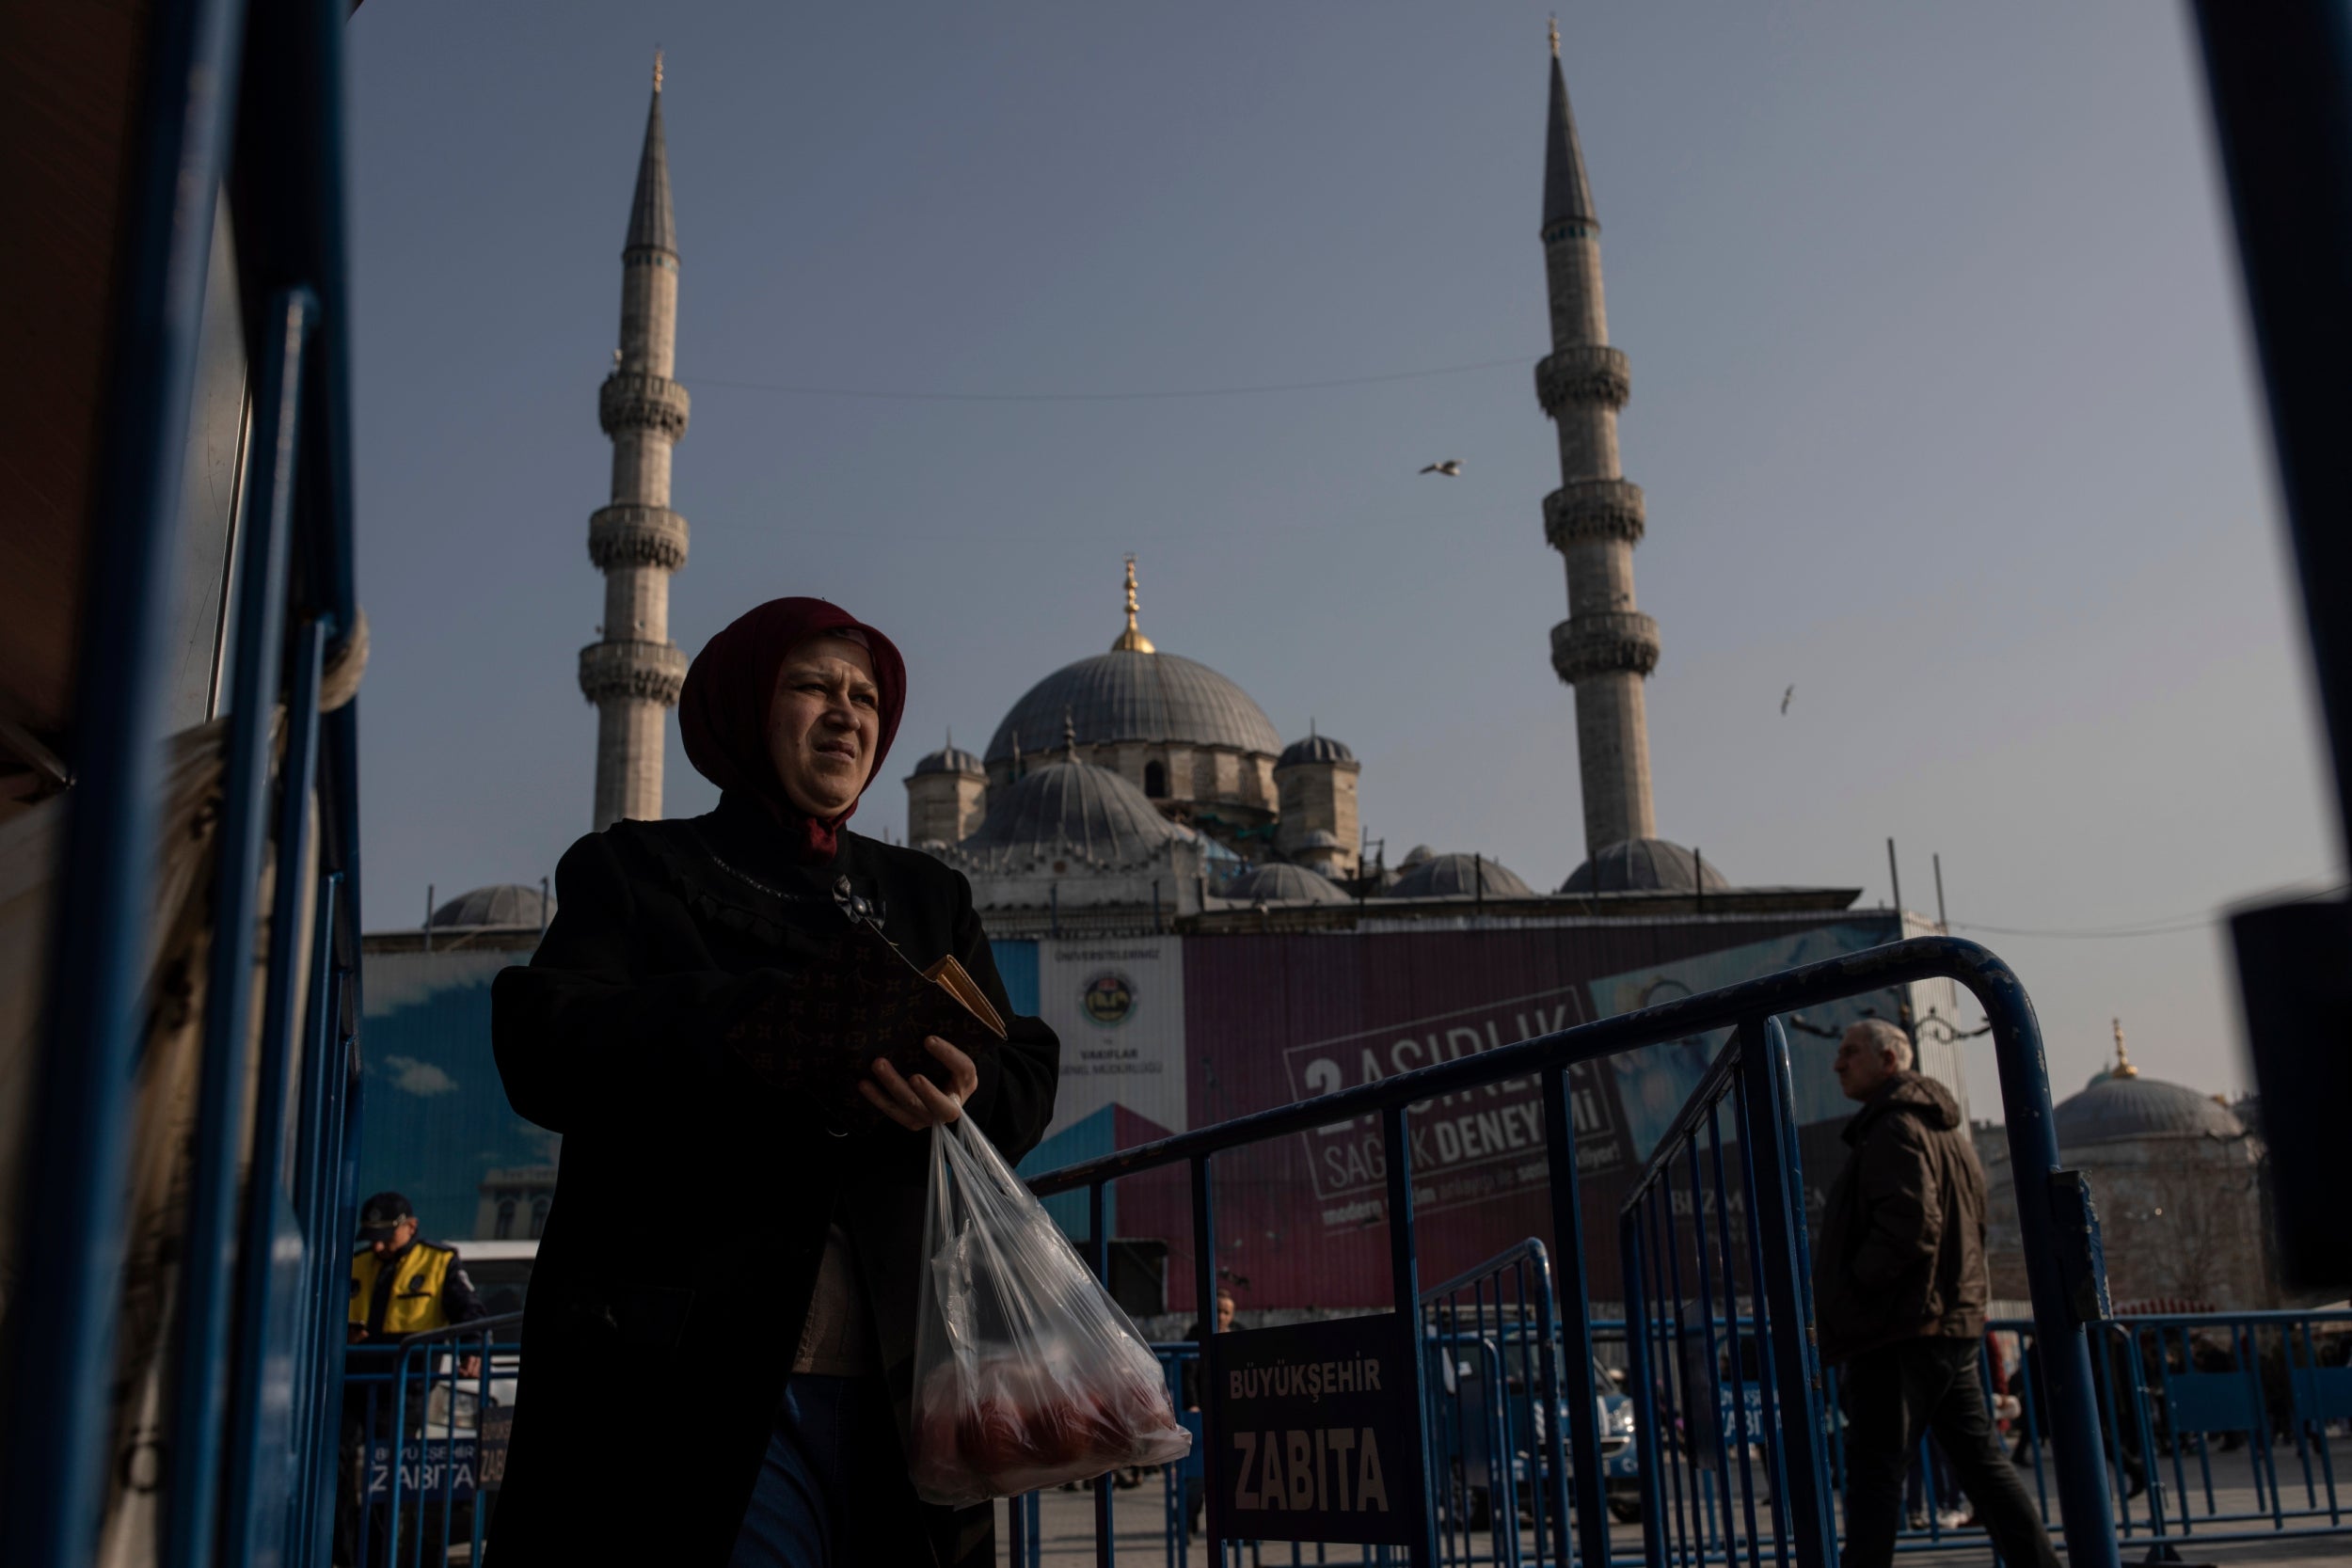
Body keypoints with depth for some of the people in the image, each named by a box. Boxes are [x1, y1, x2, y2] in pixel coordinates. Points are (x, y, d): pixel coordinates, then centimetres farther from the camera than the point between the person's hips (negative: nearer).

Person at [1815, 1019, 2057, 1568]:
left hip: (1899, 1329, -10)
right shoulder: (1947, 1128, 20)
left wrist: (1852, 1287, -13)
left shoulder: (1894, 1127, -11)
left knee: (1874, 1468, -7)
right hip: (1957, 1324, 10)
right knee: (1982, 1461, 12)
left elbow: (1909, 1225, -22)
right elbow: (1973, 1227, 24)